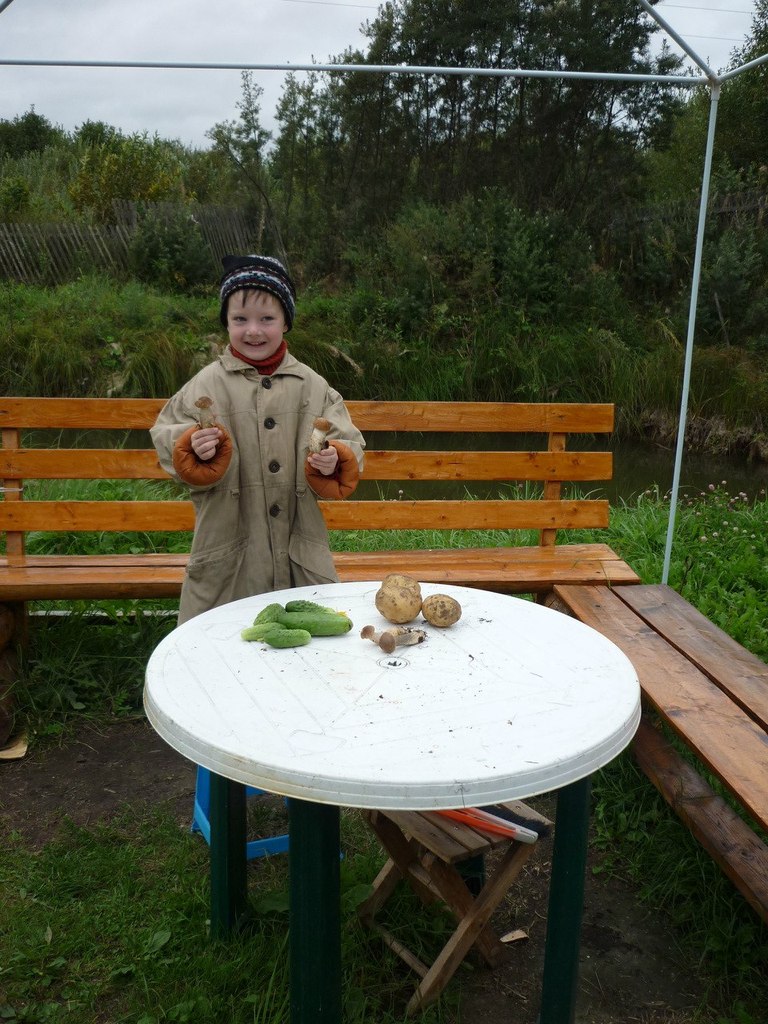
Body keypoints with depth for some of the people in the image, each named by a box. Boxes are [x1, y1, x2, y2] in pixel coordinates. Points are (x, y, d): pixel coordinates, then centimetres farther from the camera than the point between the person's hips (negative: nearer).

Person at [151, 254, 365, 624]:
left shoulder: (312, 386, 3)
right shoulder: (208, 384, -1)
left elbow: (348, 441, 4)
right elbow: (165, 434, 0)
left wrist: (335, 459, -17)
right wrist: (192, 448, -20)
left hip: (298, 543, 2)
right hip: (229, 540, -2)